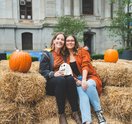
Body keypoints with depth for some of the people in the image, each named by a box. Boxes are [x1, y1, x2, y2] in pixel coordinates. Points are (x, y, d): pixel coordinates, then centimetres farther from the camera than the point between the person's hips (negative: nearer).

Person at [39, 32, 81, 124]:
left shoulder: (64, 54, 17)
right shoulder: (47, 54, 2)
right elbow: (42, 71, -5)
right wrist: (53, 74, -25)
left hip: (63, 80, 4)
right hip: (50, 83, -3)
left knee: (70, 79, -31)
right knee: (60, 80, -37)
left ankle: (75, 112, -32)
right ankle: (61, 114, -32)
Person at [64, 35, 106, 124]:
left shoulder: (82, 51, 5)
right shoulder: (65, 56, 13)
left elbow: (85, 66, -9)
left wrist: (84, 80, -26)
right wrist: (76, 81, -12)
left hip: (89, 77, -1)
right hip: (76, 80, 1)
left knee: (89, 85, -36)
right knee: (81, 90, -33)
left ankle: (99, 112, -22)